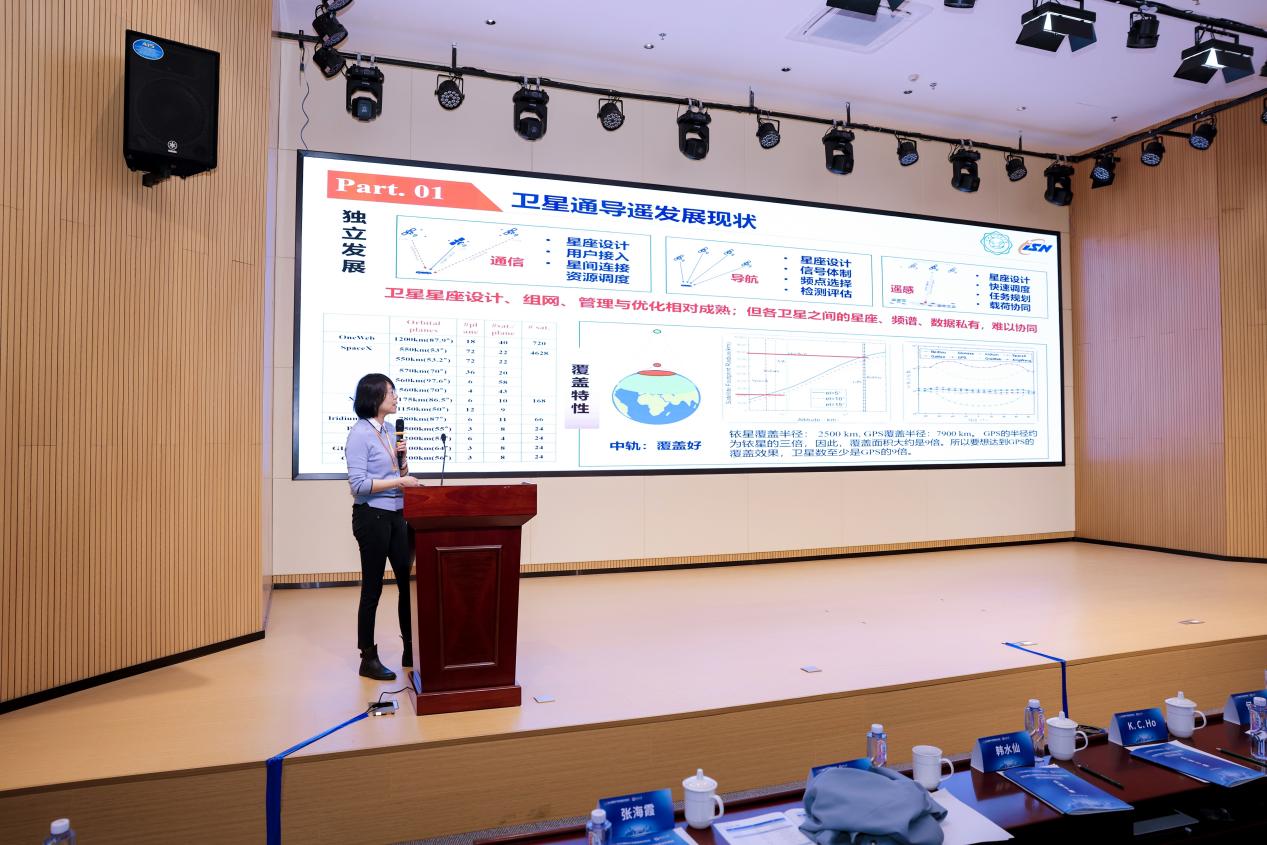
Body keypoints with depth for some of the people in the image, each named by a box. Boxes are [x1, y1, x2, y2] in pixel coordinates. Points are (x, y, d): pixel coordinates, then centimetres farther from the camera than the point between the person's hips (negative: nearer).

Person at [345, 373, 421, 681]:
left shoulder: (392, 431, 11)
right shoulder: (360, 433, -11)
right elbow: (358, 484, -18)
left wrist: (403, 458, 0)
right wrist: (399, 482, -19)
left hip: (397, 515, 7)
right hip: (372, 516, -7)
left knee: (408, 582, 9)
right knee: (372, 588, 3)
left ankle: (411, 651, 21)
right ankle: (368, 659, 16)